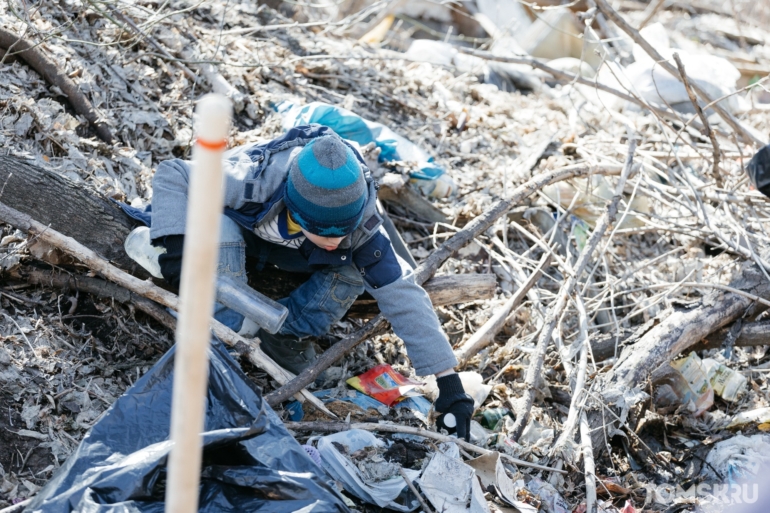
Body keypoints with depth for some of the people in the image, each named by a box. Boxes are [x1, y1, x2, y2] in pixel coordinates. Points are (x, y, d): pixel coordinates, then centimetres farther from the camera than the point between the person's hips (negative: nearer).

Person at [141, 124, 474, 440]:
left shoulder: (360, 225, -35)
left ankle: (287, 332, -8)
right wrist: (176, 244, -46)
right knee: (219, 228, -38)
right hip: (241, 224, -2)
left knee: (356, 267, -25)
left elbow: (403, 297, -33)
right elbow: (171, 175, -32)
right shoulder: (256, 181, -43)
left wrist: (448, 381, -35)